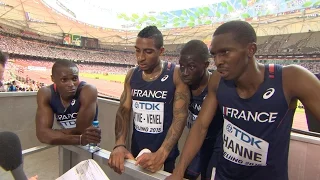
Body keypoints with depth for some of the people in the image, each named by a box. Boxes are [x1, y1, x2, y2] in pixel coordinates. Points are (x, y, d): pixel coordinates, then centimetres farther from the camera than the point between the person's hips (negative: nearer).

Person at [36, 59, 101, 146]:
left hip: (87, 148, -3)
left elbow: (81, 131, -24)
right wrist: (80, 139, -34)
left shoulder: (88, 91, -23)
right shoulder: (45, 94, -12)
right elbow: (42, 134, -21)